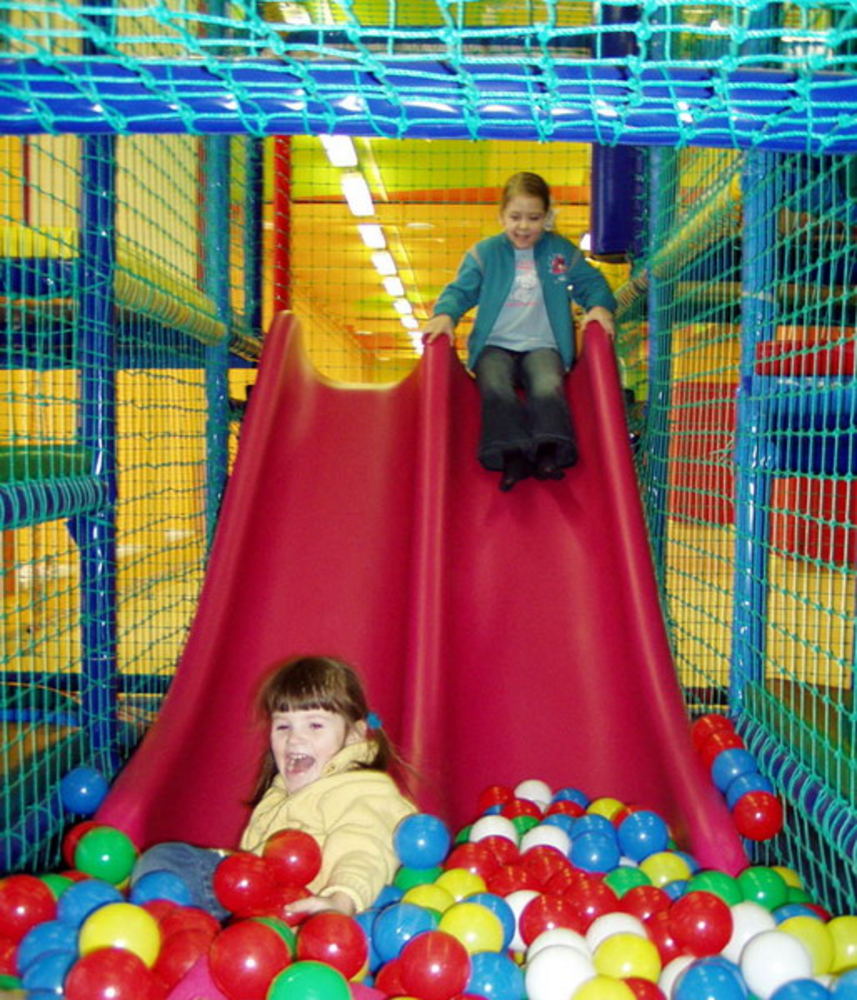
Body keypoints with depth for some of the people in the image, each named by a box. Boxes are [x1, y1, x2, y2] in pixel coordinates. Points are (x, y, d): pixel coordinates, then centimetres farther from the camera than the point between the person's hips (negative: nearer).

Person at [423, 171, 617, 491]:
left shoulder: (563, 251, 12)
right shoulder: (484, 253, 9)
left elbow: (591, 283, 13)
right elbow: (461, 290, 2)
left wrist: (600, 306, -10)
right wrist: (445, 314, -20)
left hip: (542, 346, 1)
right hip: (495, 345, 0)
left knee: (548, 389, -31)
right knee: (496, 389, -31)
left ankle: (549, 453, -38)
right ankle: (511, 456, -40)